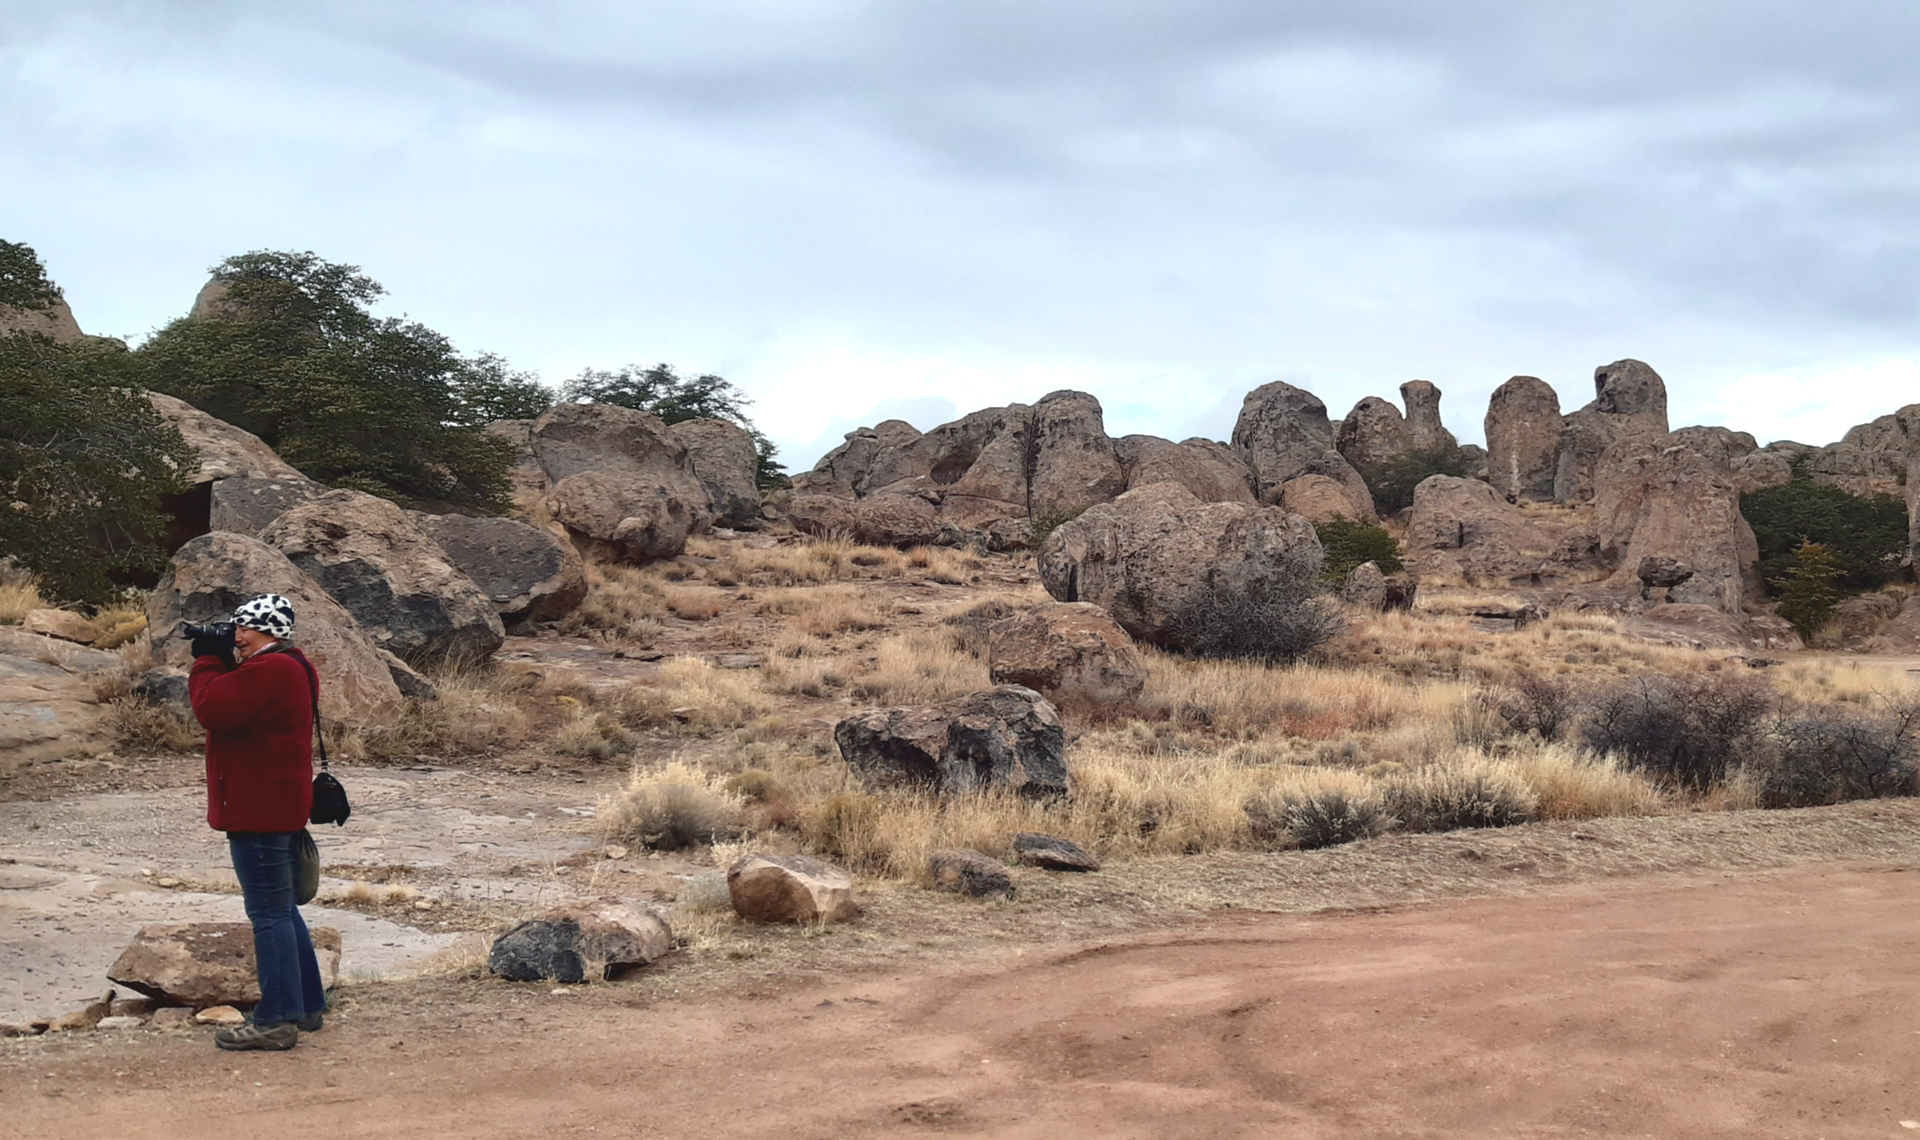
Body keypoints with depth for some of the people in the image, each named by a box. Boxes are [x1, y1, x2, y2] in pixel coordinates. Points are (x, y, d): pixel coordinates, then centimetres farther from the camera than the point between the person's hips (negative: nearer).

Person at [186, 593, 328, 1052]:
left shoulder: (269, 670, -19)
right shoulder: (293, 667, 15)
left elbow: (213, 708, -23)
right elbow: (239, 703, 20)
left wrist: (208, 662, -7)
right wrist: (220, 663, 6)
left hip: (259, 811, -11)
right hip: (279, 808, 11)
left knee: (269, 913, -8)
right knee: (281, 909, 18)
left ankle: (277, 1020, -6)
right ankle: (306, 1005, 25)